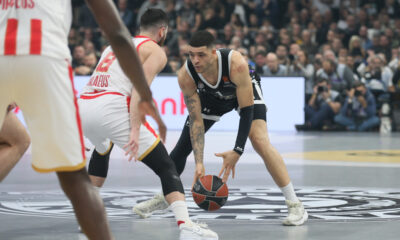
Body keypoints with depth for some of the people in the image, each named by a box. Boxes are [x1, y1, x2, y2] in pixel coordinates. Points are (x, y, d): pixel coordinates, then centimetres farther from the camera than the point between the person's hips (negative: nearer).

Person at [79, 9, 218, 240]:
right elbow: (139, 89, -8)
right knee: (166, 167, -1)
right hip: (111, 107, -7)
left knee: (102, 150, 40)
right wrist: (135, 131, -16)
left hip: (83, 107, 7)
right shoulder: (156, 51, 9)